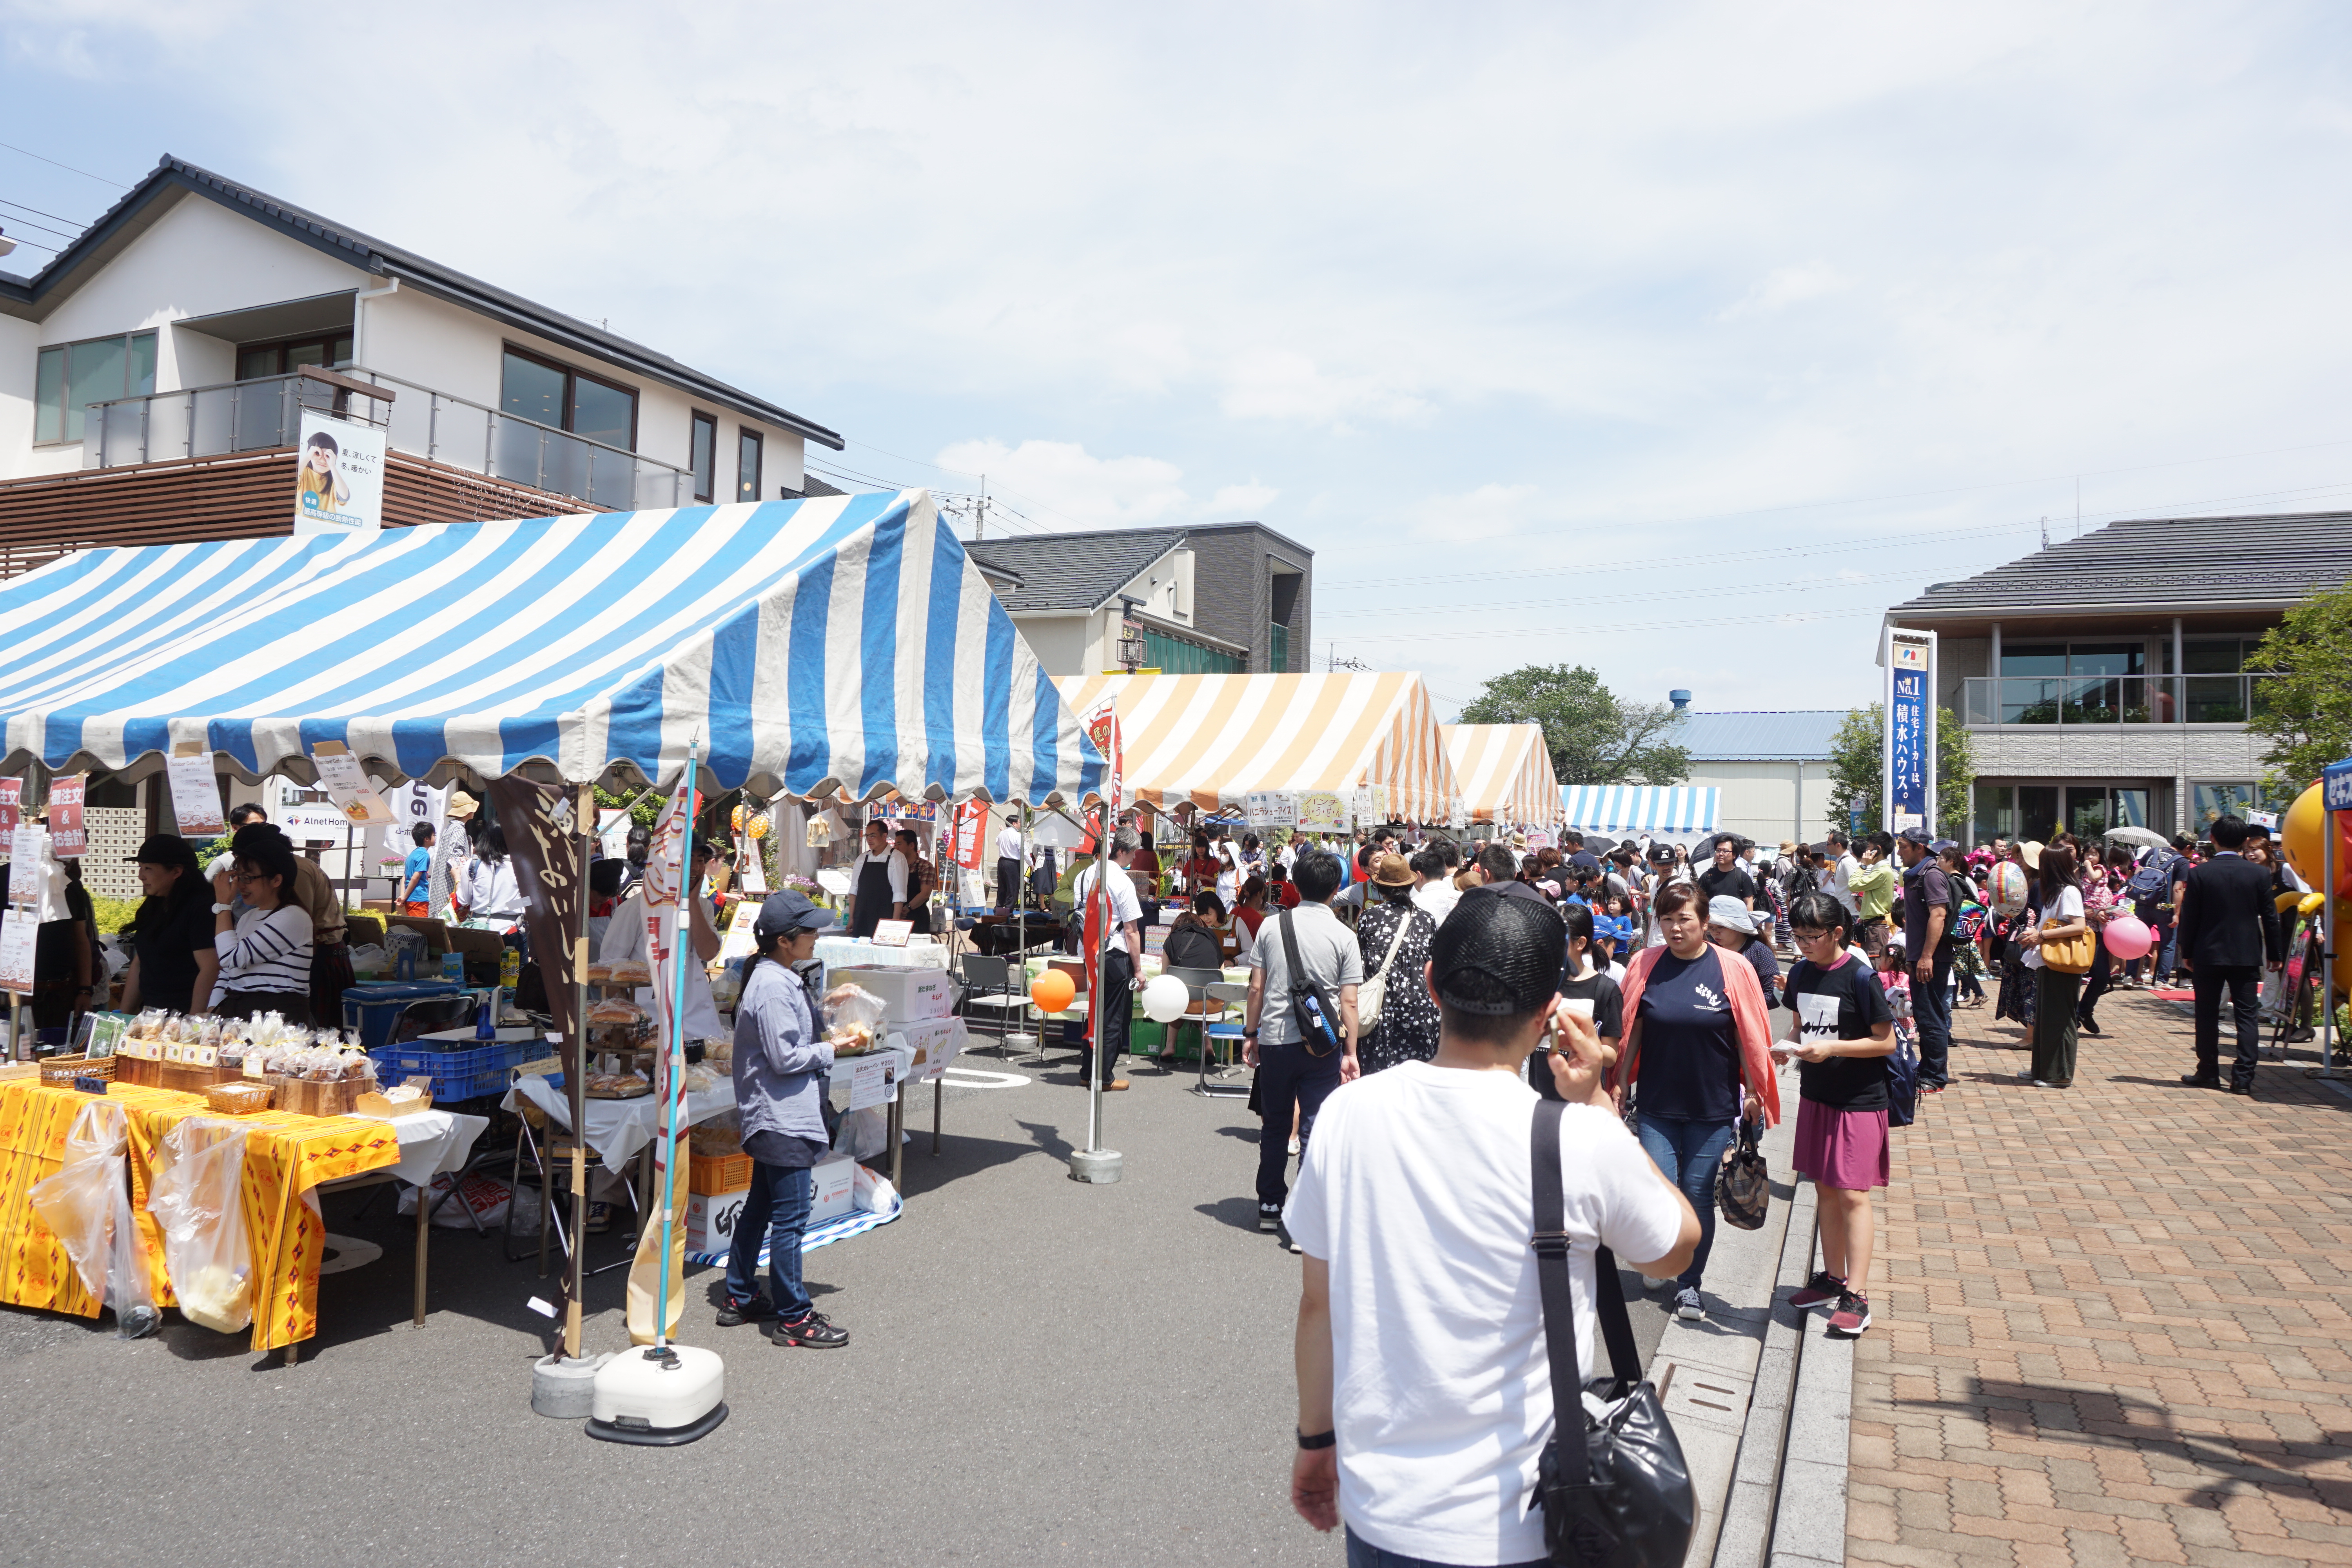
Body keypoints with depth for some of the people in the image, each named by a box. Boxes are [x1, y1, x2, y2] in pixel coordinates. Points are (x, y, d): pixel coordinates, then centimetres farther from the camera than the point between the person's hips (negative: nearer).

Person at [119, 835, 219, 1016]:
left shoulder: (200, 908, -12)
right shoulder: (152, 907, 14)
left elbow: (210, 970, -19)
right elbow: (138, 964, 19)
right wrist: (124, 1014, 15)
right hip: (150, 1013, 8)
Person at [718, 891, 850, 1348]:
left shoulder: (775, 978, 11)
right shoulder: (774, 988, -21)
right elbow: (786, 1058, -22)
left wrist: (824, 1031, 9)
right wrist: (831, 1049, -11)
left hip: (770, 1117, 11)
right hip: (783, 1118, -11)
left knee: (759, 1207, 20)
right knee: (790, 1218, -4)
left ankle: (740, 1298, 32)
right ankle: (794, 1319, 4)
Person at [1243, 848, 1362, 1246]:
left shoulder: (1273, 926, 0)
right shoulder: (1344, 936, -5)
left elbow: (1256, 988, 1)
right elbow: (1349, 1002, -7)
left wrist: (1250, 1034, 11)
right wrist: (1350, 1053, 0)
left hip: (1274, 1040, 2)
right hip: (1322, 1045, -2)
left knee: (1275, 1127, 17)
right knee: (1315, 1131, 2)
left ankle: (1270, 1206, 29)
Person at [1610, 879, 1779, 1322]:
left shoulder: (1733, 970, -6)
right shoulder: (1645, 965, -1)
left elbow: (1749, 1036, 0)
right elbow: (1632, 1030, 6)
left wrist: (1754, 1091, 0)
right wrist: (1621, 1083, 6)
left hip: (1713, 1106, -1)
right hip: (1657, 1104, 1)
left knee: (1699, 1194, 6)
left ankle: (1690, 1283, 23)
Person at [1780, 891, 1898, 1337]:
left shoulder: (1860, 978, -16)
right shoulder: (1800, 972, 3)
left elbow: (1887, 1042, -13)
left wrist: (1832, 1048, -23)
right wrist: (1789, 1045, -7)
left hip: (1859, 1100, -6)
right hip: (1816, 1095, 6)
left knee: (1852, 1194, -5)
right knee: (1825, 1188, 14)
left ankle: (1857, 1295, 1)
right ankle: (1833, 1278, 26)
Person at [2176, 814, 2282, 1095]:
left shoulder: (2199, 874, -7)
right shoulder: (2259, 874, -2)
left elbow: (2189, 917, -4)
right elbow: (2270, 917, 3)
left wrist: (2187, 952, 5)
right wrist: (2274, 953, 12)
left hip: (2208, 955, -1)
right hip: (2247, 955, 1)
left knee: (2208, 1015, 7)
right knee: (2247, 1015, 4)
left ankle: (2209, 1073, 13)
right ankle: (2244, 1077, -1)